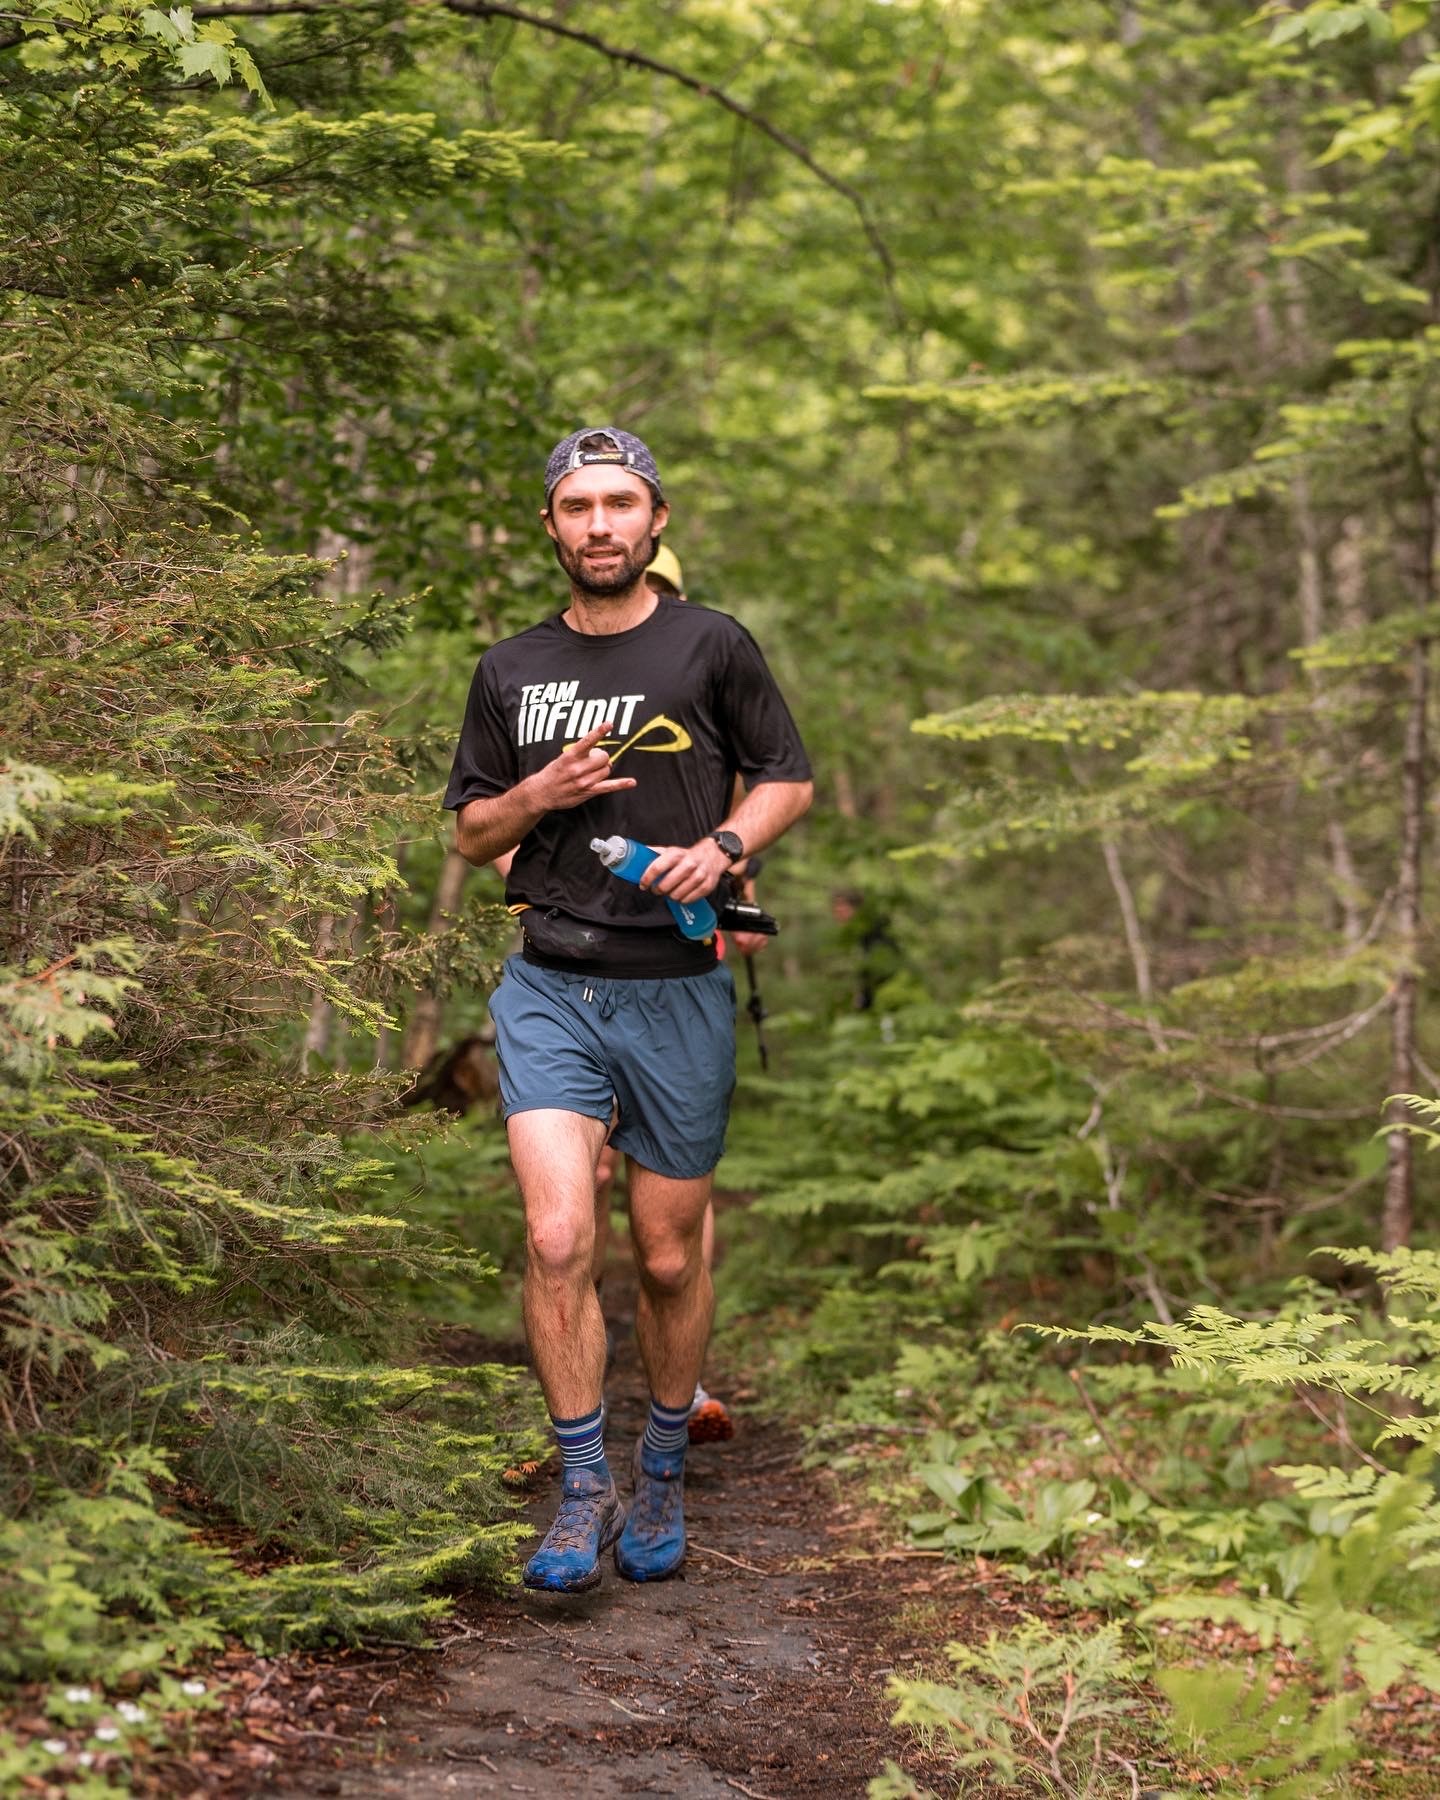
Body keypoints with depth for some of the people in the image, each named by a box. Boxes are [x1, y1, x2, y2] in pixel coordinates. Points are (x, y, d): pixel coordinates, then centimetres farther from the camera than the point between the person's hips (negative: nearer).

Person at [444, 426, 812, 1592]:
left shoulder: (712, 647, 0)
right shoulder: (511, 671, 8)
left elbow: (789, 780, 8)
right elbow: (471, 832, 14)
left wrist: (722, 846, -11)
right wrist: (540, 793, -7)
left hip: (678, 992, -1)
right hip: (552, 990, 1)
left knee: (670, 1257, 7)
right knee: (558, 1241, -14)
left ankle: (663, 1476, 28)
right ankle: (583, 1491, 0)